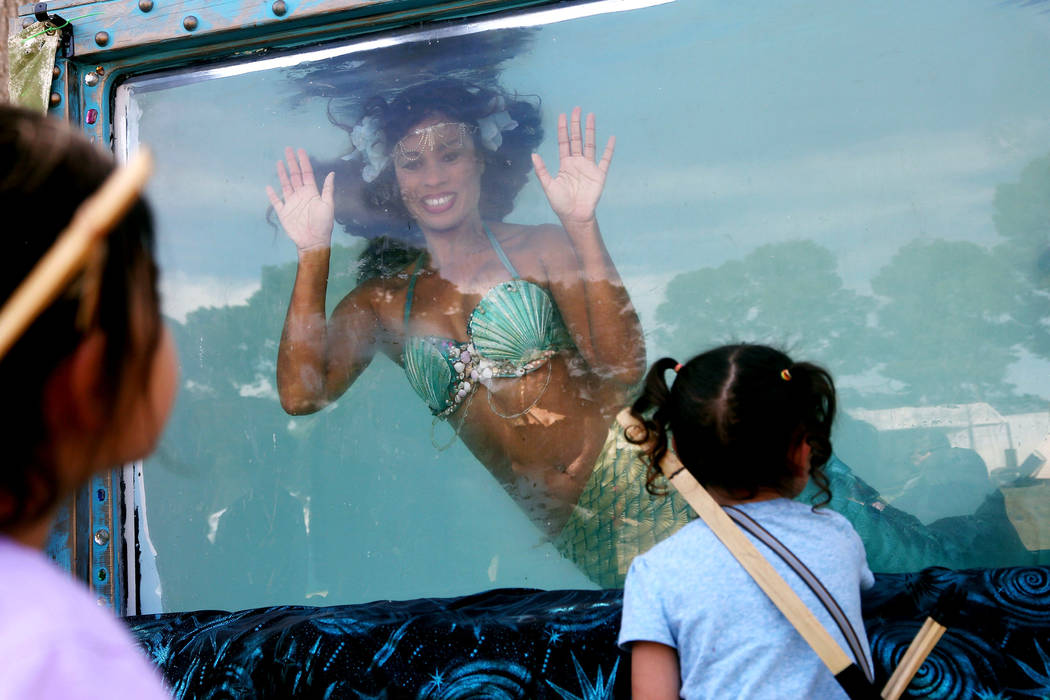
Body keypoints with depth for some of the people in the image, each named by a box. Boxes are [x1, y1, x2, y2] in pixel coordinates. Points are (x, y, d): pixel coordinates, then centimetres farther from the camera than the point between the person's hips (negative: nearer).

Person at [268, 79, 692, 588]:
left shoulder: (542, 251, 5)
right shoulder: (382, 302, 14)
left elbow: (622, 368, -11)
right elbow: (301, 394, -3)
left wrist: (583, 227, -15)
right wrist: (313, 255, -3)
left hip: (631, 481, -2)